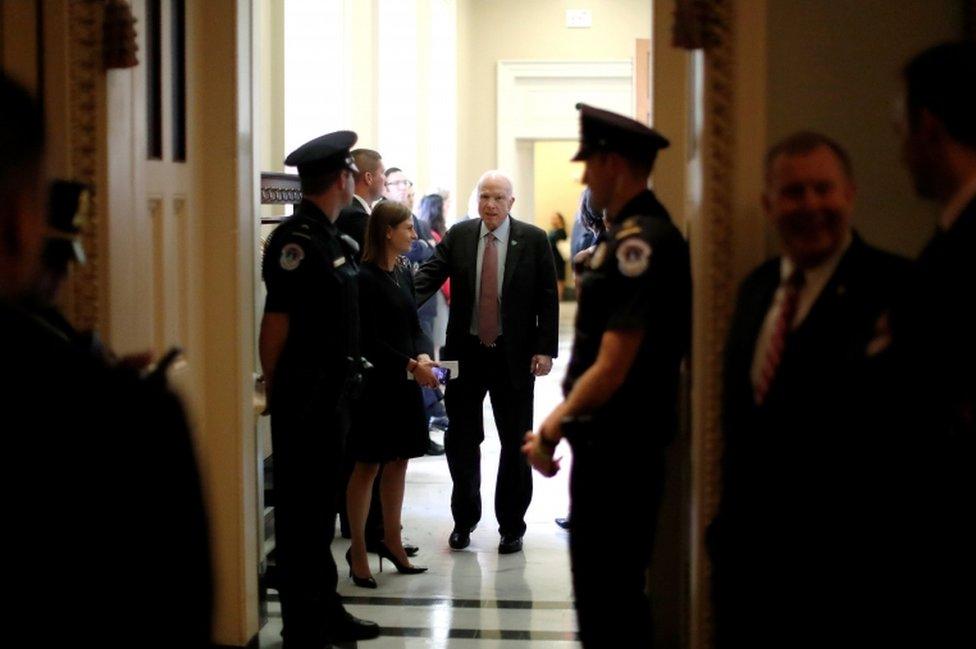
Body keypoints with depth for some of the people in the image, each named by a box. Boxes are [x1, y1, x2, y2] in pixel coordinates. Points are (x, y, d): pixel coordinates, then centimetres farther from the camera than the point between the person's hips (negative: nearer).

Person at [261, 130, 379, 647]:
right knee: (301, 508, 0)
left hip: (333, 391, 10)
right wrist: (274, 392, -11)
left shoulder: (331, 238, 13)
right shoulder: (298, 239, -17)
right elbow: (275, 323, -17)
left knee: (321, 504, 17)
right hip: (305, 395, -9)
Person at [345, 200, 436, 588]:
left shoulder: (404, 273, 9)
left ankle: (391, 540, 28)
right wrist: (411, 365, -18)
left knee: (398, 461, 15)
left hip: (404, 382, 8)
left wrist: (424, 355, -6)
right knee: (367, 466, 1)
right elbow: (368, 341, -17)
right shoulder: (366, 278, -15)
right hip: (377, 383, -8)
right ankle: (358, 551, 11)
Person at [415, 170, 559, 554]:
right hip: (466, 352, 2)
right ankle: (464, 519, 25)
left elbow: (548, 298, -2)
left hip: (514, 355, -1)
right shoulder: (457, 236, 3)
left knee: (516, 443, 6)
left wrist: (545, 348, -9)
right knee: (461, 438, 8)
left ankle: (511, 526, 18)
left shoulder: (533, 241, -2)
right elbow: (429, 275, -7)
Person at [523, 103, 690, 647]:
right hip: (612, 443, 10)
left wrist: (552, 429, -10)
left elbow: (612, 368, -21)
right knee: (617, 592, 19)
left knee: (607, 602, -1)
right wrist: (561, 421, 14)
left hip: (618, 448, -10)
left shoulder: (639, 241, -19)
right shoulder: (633, 233, 12)